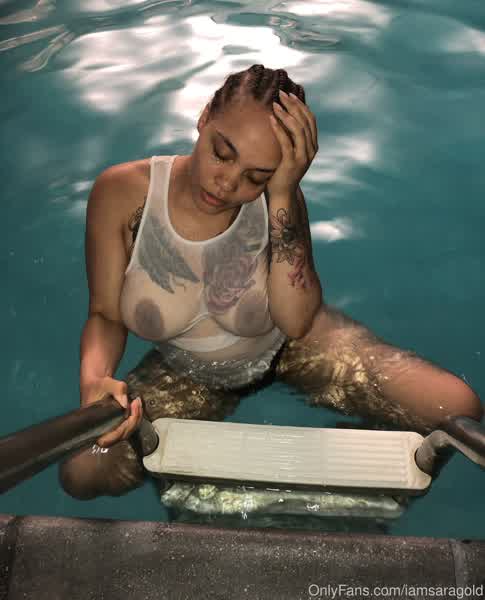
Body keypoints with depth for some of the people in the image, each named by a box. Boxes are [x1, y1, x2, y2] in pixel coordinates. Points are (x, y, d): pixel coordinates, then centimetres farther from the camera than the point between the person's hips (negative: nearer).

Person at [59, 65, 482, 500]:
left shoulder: (278, 198, -21)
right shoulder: (121, 192, -22)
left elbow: (296, 322, -31)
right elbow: (105, 314, -13)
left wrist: (282, 195, -37)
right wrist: (94, 380, -35)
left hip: (289, 347, -1)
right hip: (189, 374, 2)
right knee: (81, 472, -16)